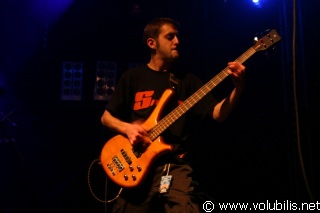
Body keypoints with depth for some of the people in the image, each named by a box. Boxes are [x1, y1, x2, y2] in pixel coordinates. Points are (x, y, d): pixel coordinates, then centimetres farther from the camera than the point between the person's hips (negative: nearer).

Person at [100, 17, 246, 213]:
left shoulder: (188, 80, 10)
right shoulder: (132, 77, 7)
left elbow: (218, 114, -1)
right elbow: (106, 117, 11)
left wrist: (238, 87, -17)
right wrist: (127, 128, -9)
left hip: (175, 165, 0)